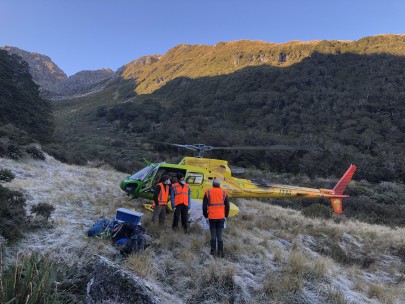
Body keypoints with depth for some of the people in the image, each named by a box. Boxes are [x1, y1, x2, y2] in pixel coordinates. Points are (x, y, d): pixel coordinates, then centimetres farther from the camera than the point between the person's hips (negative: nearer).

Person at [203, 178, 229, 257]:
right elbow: (227, 205, 5)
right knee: (220, 235, 6)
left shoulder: (208, 192, 1)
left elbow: (204, 205, 1)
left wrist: (205, 215, 13)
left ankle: (213, 251, 9)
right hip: (221, 217, 1)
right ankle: (220, 252, 5)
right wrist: (226, 216, 16)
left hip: (212, 217, -1)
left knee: (213, 235, 9)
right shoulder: (224, 192, 3)